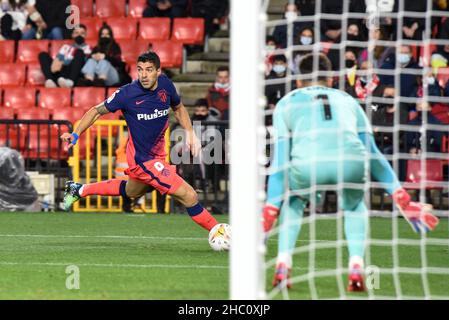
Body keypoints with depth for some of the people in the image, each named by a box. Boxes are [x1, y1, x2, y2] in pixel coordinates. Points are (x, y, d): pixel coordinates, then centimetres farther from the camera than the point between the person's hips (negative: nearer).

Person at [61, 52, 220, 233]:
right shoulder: (127, 93, -22)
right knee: (189, 196, -14)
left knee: (131, 192, 34)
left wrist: (190, 133, 1)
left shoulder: (165, 85, -7)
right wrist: (75, 134, -18)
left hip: (157, 153, 7)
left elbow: (178, 108, 13)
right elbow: (97, 111, -9)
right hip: (143, 159, -7)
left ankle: (79, 190, 47)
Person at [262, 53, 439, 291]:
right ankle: (356, 271, 16)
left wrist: (270, 210, 21)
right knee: (354, 205, 34)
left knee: (293, 200, 34)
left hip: (307, 164, -1)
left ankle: (282, 269, 20)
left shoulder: (287, 103, 29)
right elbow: (372, 154, 32)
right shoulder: (347, 100, 35)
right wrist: (402, 199, 34)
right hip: (351, 161, 1)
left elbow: (280, 161, 20)